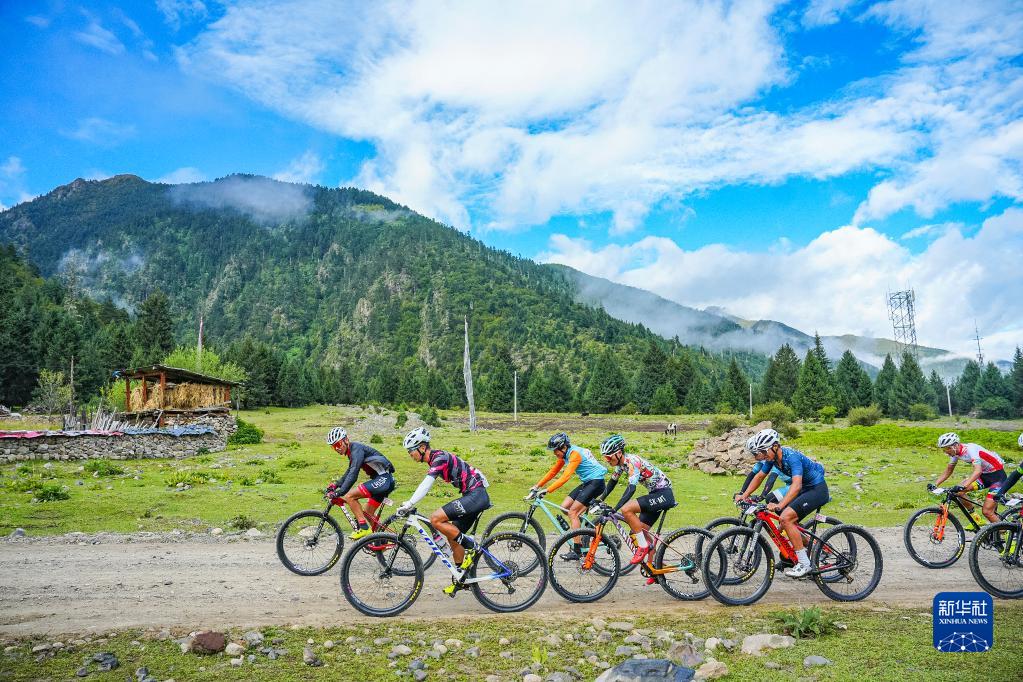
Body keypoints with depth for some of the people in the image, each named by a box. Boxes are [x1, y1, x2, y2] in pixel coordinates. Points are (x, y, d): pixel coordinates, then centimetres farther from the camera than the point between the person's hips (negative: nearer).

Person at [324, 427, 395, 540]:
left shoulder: (357, 450, -15)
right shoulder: (352, 451, 16)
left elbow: (353, 476, -25)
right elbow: (349, 472, 28)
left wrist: (338, 493, -29)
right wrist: (336, 484, 16)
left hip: (383, 479, -10)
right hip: (384, 481, 10)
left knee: (349, 496, -16)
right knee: (367, 513, 17)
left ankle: (363, 528, -14)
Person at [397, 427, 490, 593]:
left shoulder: (439, 458, -16)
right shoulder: (435, 459, 15)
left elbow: (425, 486, -25)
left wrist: (407, 505, -27)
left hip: (476, 495, -10)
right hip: (474, 496, 10)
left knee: (435, 519, -18)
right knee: (452, 534, 13)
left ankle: (470, 546, -6)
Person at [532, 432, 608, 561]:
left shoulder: (575, 454, -22)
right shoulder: (564, 454, 6)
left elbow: (565, 477, -31)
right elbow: (553, 471, 12)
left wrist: (547, 490, -34)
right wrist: (537, 486, 7)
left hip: (596, 482, -9)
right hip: (586, 483, 9)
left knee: (572, 512, -14)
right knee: (564, 507, 2)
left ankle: (577, 551, -11)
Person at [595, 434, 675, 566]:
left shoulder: (632, 461, -24)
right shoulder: (621, 462, 3)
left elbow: (631, 488, -34)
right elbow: (612, 482, 17)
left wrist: (614, 510, -38)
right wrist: (600, 500, 12)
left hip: (664, 494, -10)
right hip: (655, 494, 10)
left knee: (626, 509, -23)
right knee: (641, 530, 9)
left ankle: (643, 546, -10)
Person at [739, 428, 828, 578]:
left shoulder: (791, 457, -29)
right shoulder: (772, 457, -4)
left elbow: (796, 485, -41)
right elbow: (759, 476, 9)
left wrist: (779, 505, -50)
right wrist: (745, 495, 1)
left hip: (817, 489, -9)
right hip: (806, 489, 9)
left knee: (786, 517, -21)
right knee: (789, 524, 8)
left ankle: (804, 563, -14)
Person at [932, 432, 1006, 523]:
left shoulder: (970, 449, -29)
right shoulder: (955, 452, -4)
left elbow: (978, 471, -43)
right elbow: (948, 471, 7)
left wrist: (963, 486, -53)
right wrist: (935, 484, -6)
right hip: (984, 475, 8)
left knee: (987, 511, -15)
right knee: (959, 492, -10)